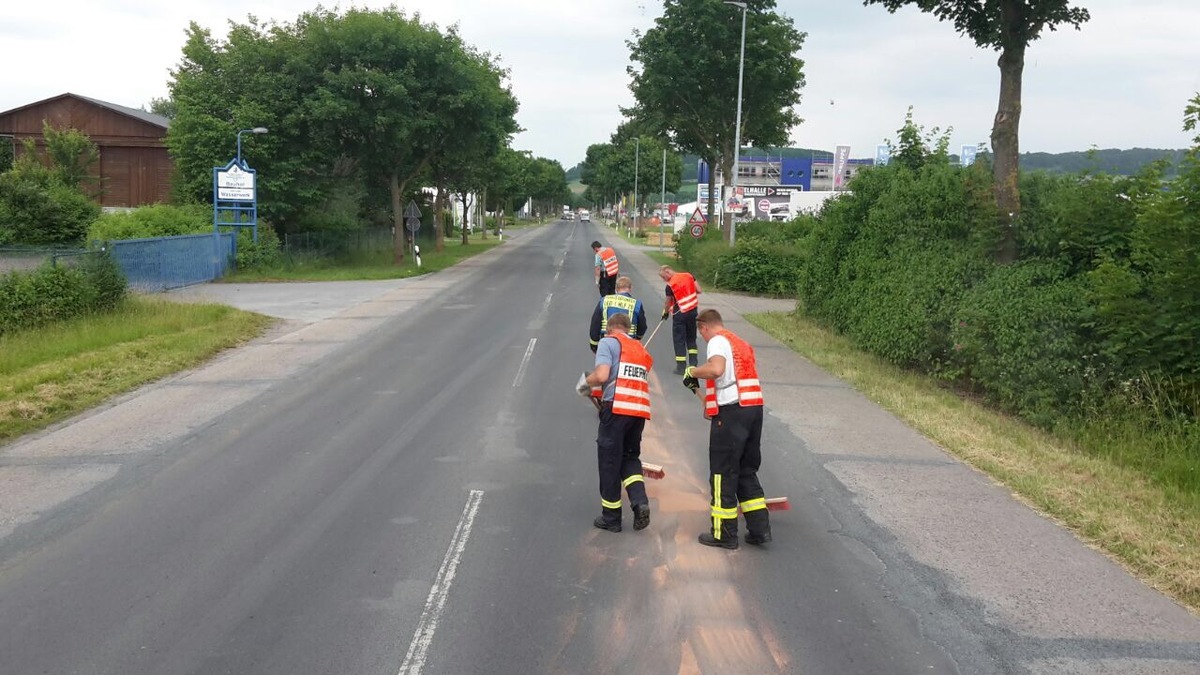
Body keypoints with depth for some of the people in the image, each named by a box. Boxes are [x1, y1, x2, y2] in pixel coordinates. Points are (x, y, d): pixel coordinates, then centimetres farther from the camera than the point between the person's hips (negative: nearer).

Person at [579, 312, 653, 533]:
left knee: (609, 461, 6)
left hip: (617, 408, -6)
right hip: (640, 410, 6)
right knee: (630, 457, 21)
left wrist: (585, 383, 8)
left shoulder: (608, 342, 4)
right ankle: (640, 501, -1)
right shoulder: (641, 349, 24)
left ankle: (611, 517, 14)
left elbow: (602, 375, -12)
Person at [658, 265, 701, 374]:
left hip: (680, 314, -6)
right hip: (693, 310, 6)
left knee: (679, 339, 4)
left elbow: (667, 302, -1)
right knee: (691, 337, 18)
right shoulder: (688, 276, 1)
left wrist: (665, 313, 17)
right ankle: (693, 364, 19)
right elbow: (698, 290, 4)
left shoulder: (670, 285, -13)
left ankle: (681, 366, 4)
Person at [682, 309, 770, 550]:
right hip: (754, 409, 8)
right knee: (747, 470, 17)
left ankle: (724, 534, 8)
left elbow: (716, 369, -25)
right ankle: (760, 528, 15)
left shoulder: (718, 341, -5)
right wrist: (712, 405, 30)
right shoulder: (742, 344, 22)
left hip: (731, 412, -8)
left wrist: (692, 371, -8)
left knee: (723, 472, 2)